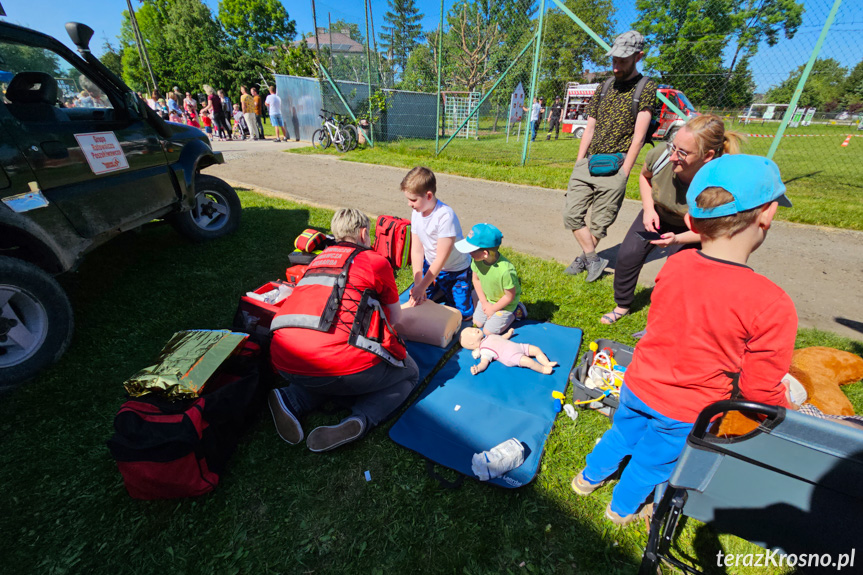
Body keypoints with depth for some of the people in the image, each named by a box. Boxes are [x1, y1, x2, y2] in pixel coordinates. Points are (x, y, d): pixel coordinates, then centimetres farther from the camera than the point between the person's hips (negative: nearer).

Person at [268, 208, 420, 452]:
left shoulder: (319, 258, 23)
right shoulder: (376, 260, 7)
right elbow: (394, 319, 17)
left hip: (285, 364, 7)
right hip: (343, 363, -6)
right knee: (409, 373, 20)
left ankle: (292, 399, 9)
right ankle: (359, 421, -6)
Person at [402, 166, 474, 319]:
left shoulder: (445, 216, -31)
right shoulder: (416, 213, -10)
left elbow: (441, 259, -28)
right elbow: (417, 250, -9)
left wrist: (422, 286, -26)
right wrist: (417, 283, -17)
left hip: (456, 270, -6)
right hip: (431, 266, 6)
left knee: (463, 314, -3)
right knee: (415, 302, 7)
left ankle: (472, 290, 26)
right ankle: (442, 291, 30)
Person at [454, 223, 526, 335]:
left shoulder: (505, 270, -41)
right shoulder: (476, 260, -25)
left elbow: (509, 296, -25)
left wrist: (493, 309, -11)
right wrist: (484, 303, -4)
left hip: (505, 303, -5)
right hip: (488, 298, 6)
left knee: (488, 331, 4)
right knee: (477, 323, 17)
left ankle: (515, 312, 19)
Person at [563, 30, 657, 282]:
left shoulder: (646, 87, 2)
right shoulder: (603, 87, 18)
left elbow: (638, 136, -5)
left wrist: (623, 172, -12)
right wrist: (578, 164, 9)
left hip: (613, 166, -5)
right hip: (587, 163, 5)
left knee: (599, 223, -3)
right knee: (571, 214, -4)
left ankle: (584, 257, 19)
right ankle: (594, 259, 6)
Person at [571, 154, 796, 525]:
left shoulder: (675, 264, -15)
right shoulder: (771, 305, -27)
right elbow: (759, 388, -14)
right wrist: (788, 412, 6)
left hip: (638, 386, 3)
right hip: (686, 413, -2)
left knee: (621, 435, 29)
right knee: (651, 462, 23)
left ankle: (588, 478, 54)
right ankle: (622, 509, 51)